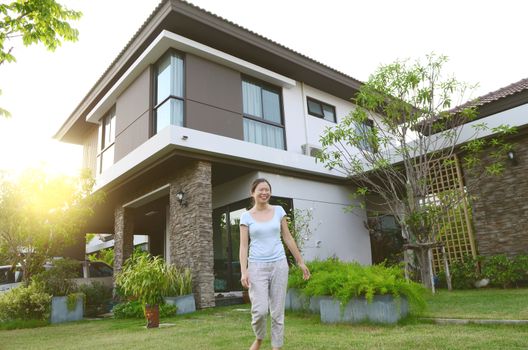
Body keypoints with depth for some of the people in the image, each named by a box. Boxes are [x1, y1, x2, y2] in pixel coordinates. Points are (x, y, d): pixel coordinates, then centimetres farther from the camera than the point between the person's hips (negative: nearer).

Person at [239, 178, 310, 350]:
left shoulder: (278, 210, 5)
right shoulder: (246, 216, 0)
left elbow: (288, 238, 10)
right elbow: (244, 246, -2)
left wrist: (300, 262, 10)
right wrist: (244, 272, -12)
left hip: (279, 265, 2)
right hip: (257, 266, -2)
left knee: (278, 311, 5)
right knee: (260, 310, -11)